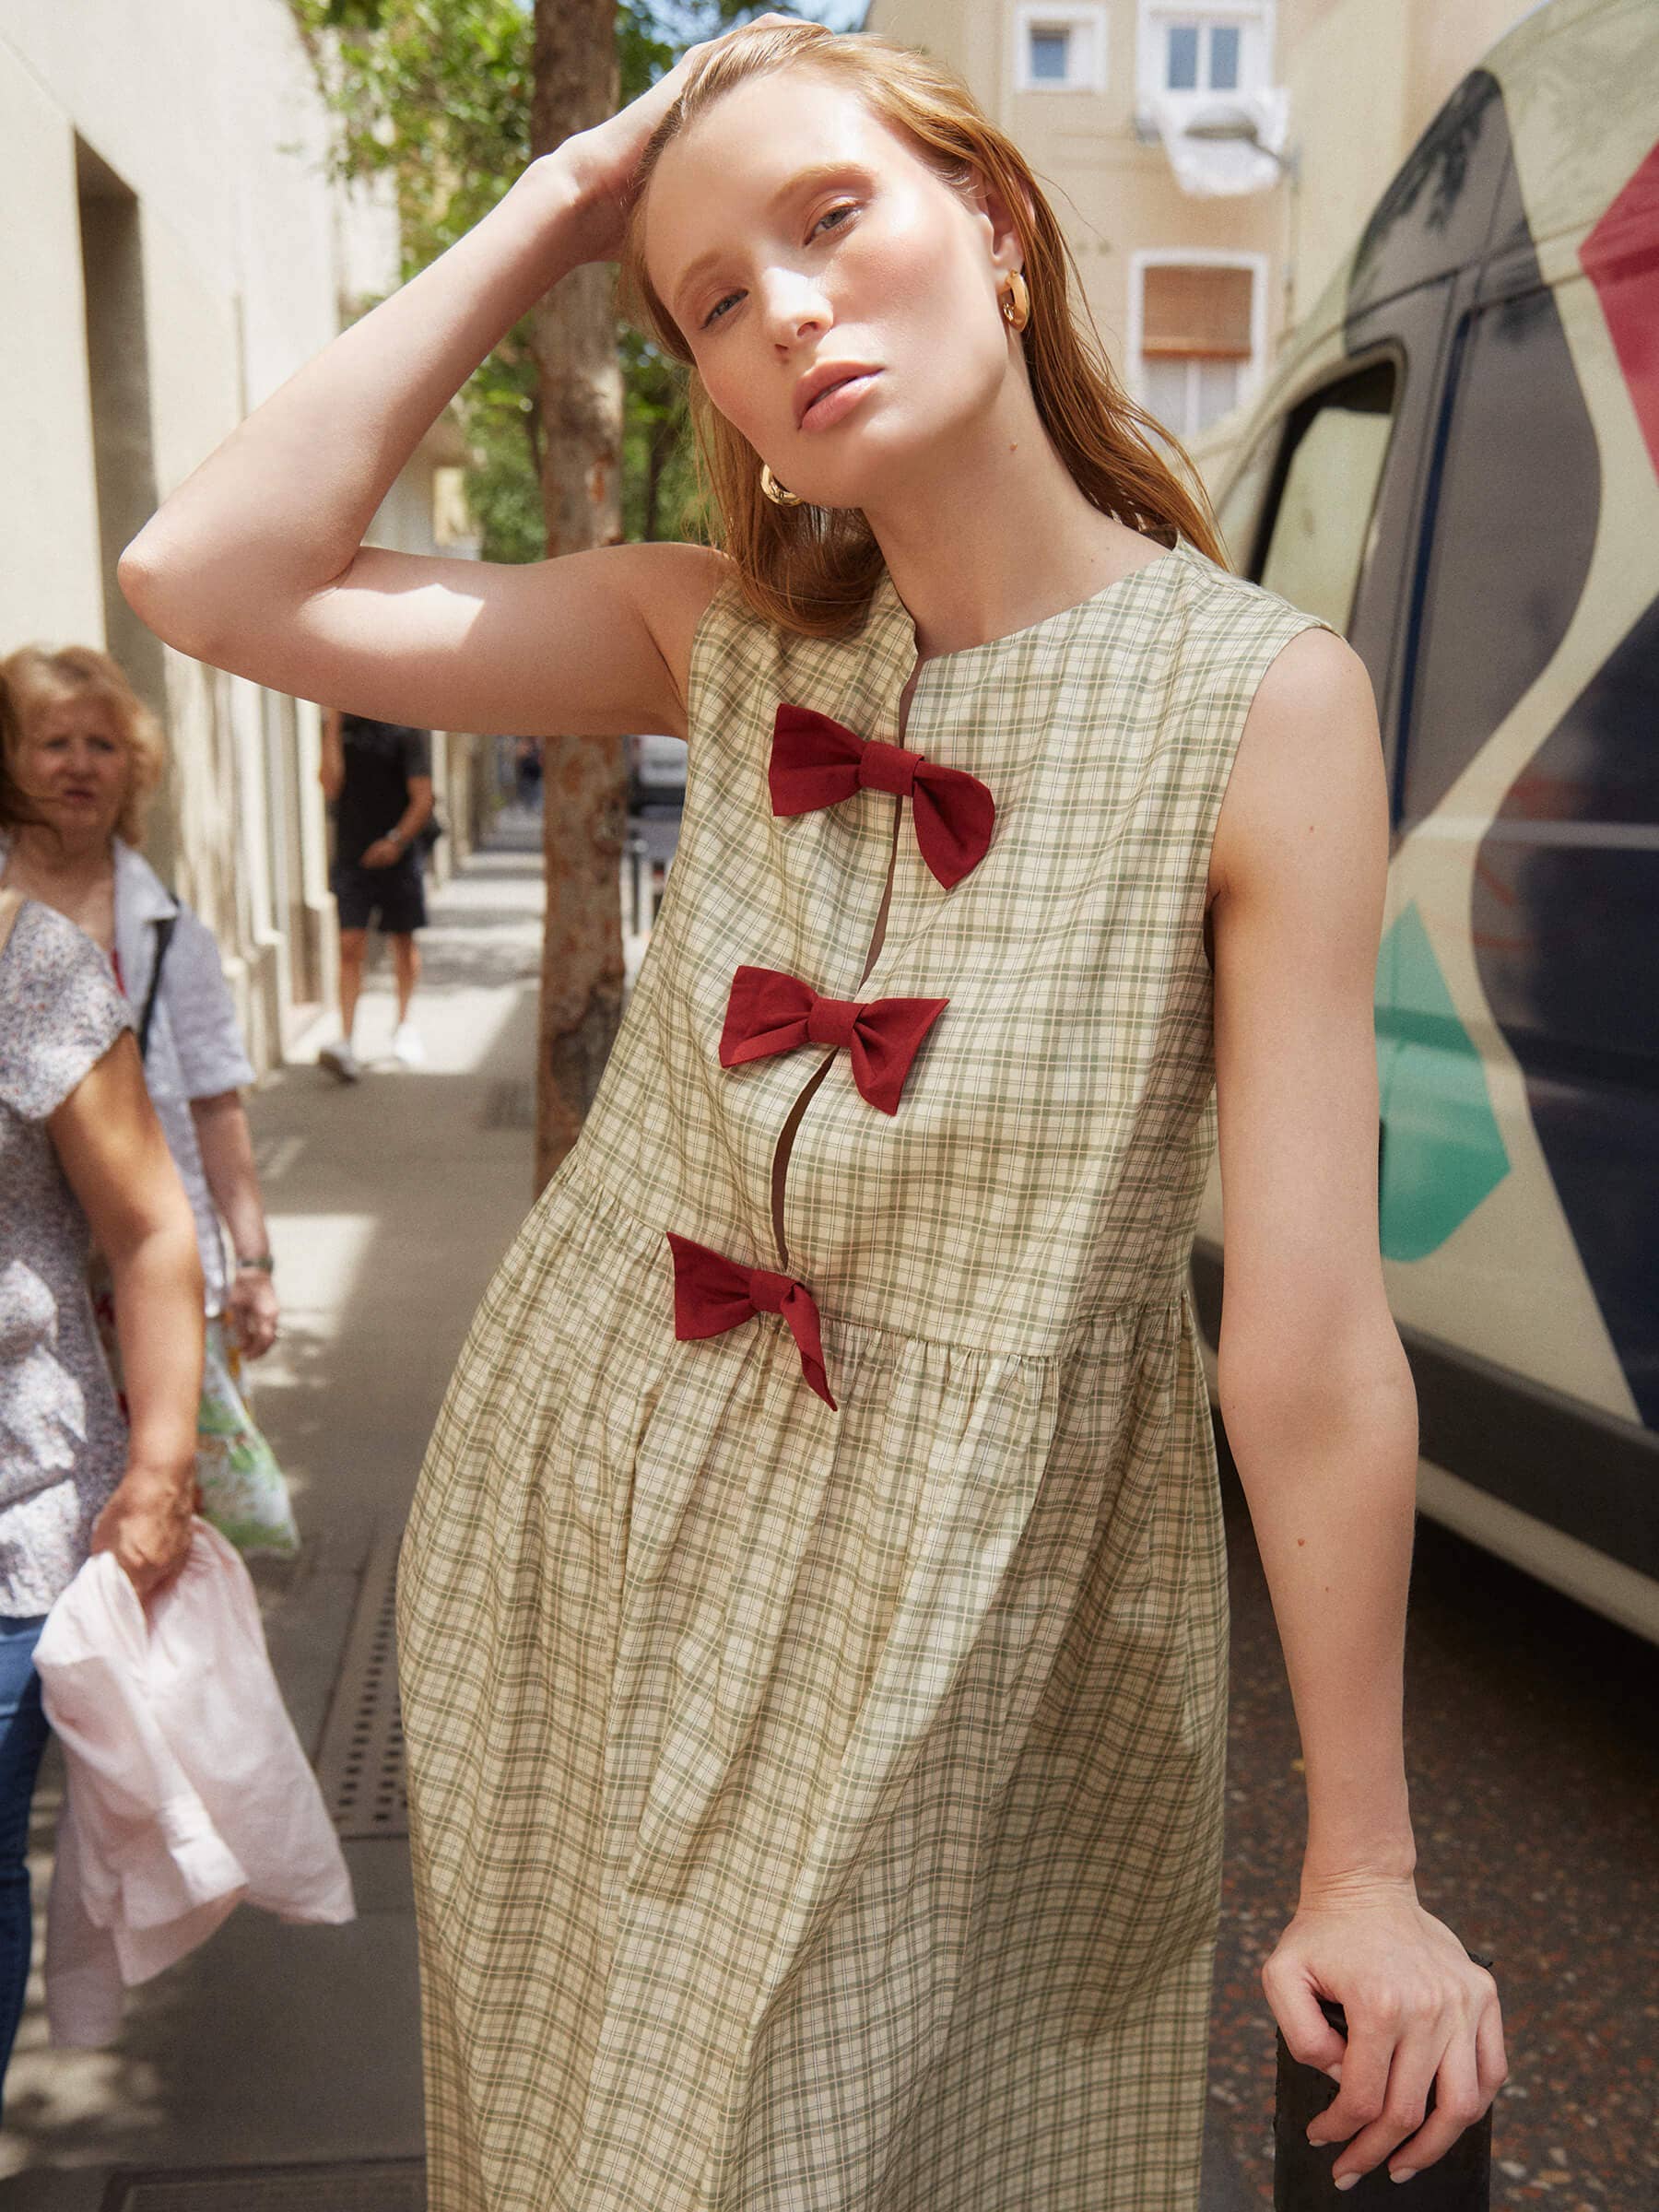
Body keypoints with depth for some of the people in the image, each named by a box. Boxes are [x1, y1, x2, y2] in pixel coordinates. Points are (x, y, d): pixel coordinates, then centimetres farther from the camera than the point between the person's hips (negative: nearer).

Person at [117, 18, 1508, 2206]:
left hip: (962, 1598, -3)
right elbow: (208, 571, -11)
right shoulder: (729, 643, -3)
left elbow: (1311, 1343, -18)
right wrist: (552, 212, -9)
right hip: (587, 1511, 4)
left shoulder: (1258, 697, -16)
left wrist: (1363, 1867, -12)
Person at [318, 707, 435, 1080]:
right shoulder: (338, 725, 6)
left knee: (403, 942, 11)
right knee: (350, 946, -8)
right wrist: (333, 724, -12)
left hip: (395, 854, -1)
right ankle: (345, 1041, -13)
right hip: (351, 856, 1)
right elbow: (331, 786, -8)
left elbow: (423, 799, -7)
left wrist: (398, 840, -21)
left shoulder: (406, 728, -4)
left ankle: (403, 1024, 31)